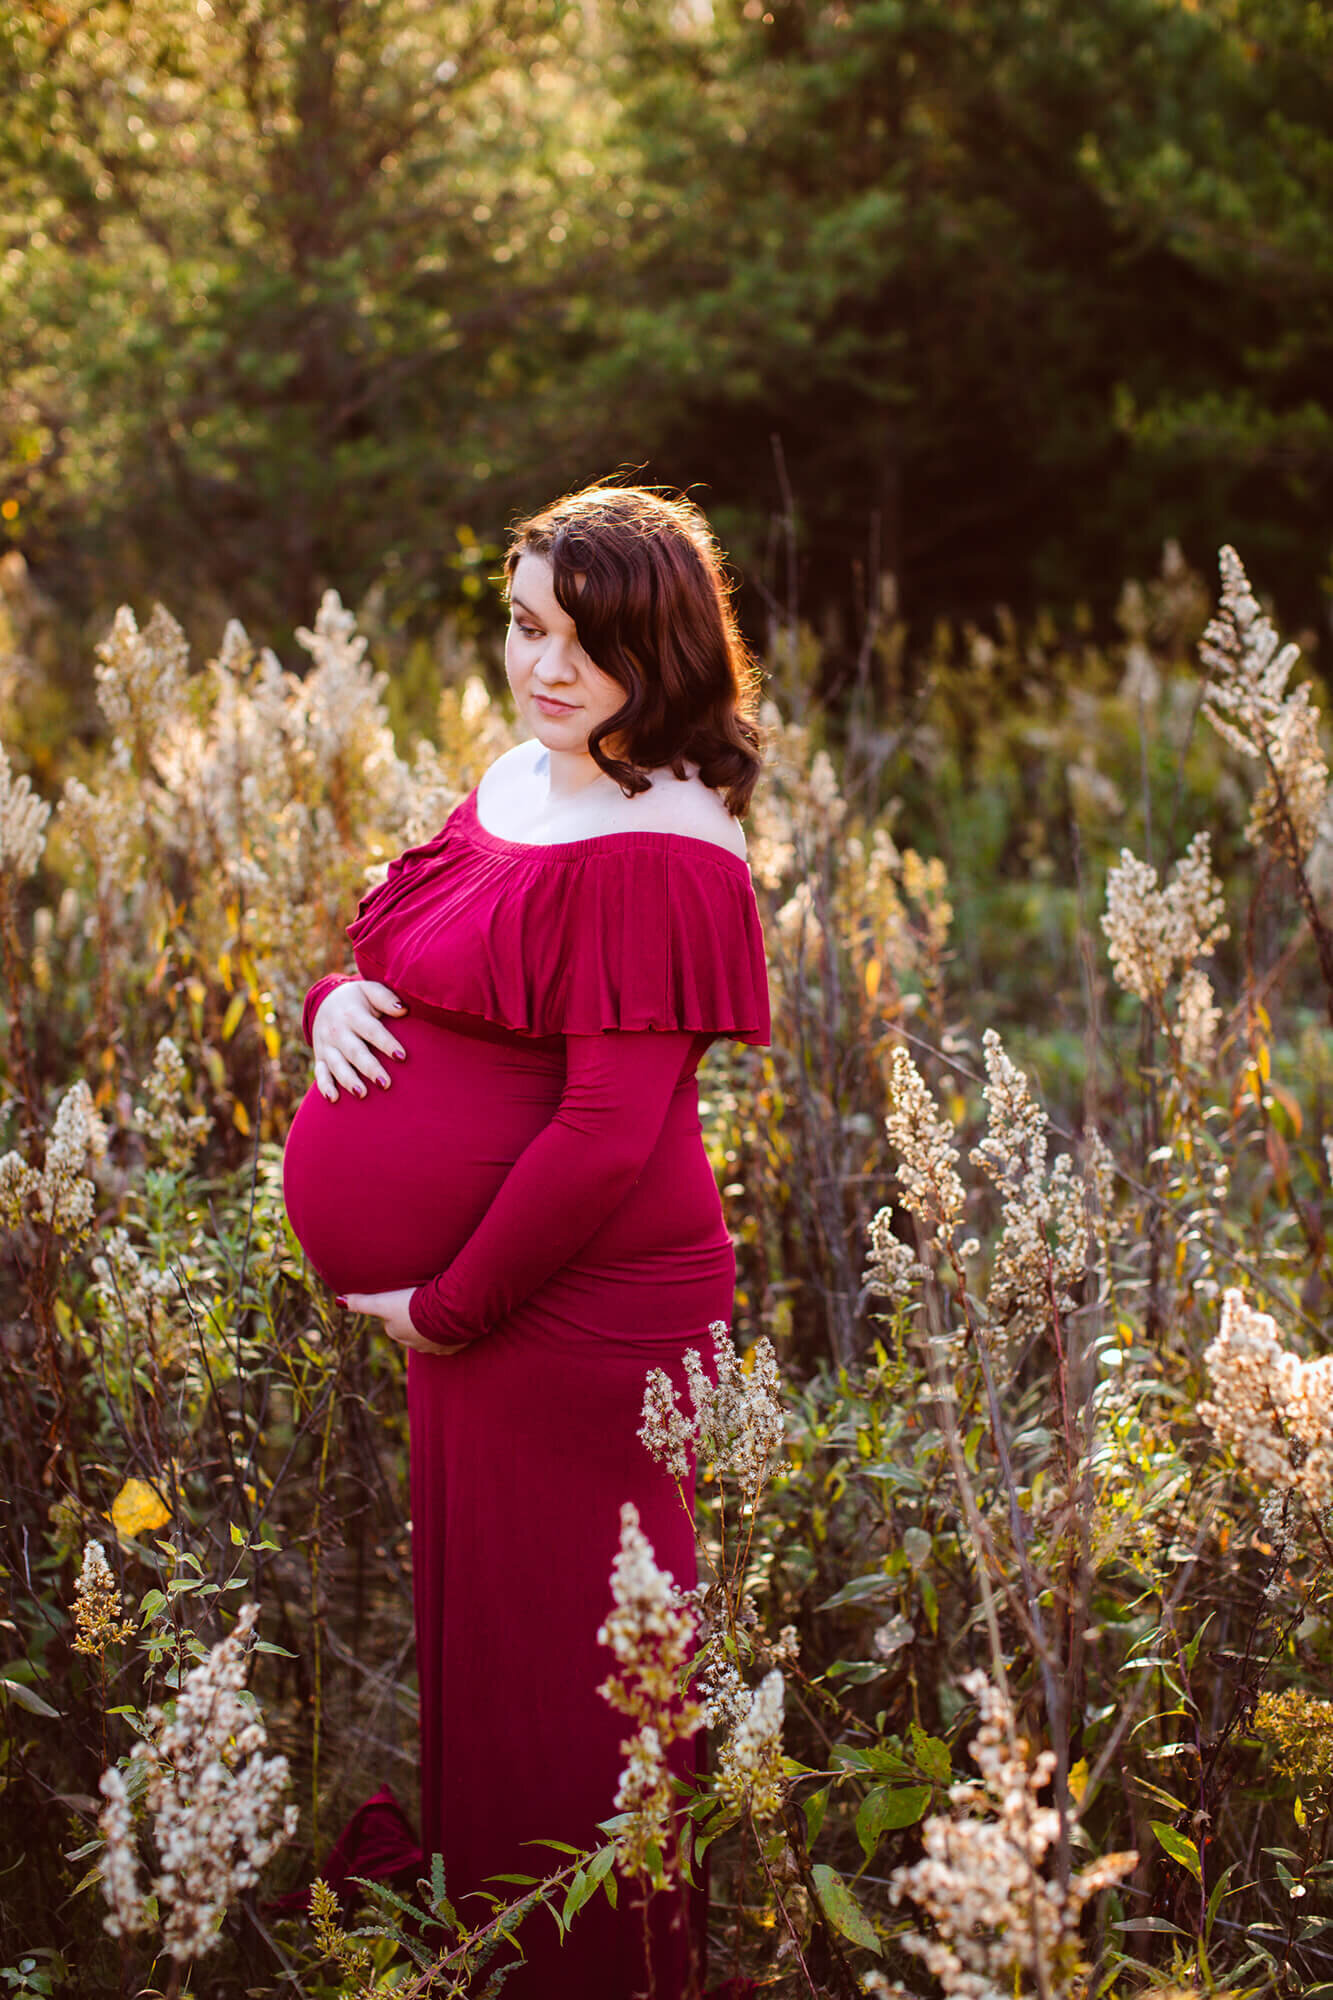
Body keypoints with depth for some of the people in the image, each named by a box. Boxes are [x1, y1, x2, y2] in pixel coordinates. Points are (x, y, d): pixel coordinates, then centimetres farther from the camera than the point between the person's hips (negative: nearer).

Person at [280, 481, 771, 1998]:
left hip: (573, 1305, -9)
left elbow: (609, 1132, -24)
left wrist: (447, 1304, -16)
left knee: (556, 1646, 4)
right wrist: (337, 997, -2)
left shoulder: (657, 854, -21)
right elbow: (401, 952, 22)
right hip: (467, 1291, 9)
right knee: (476, 1611, 21)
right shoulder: (515, 782, 8)